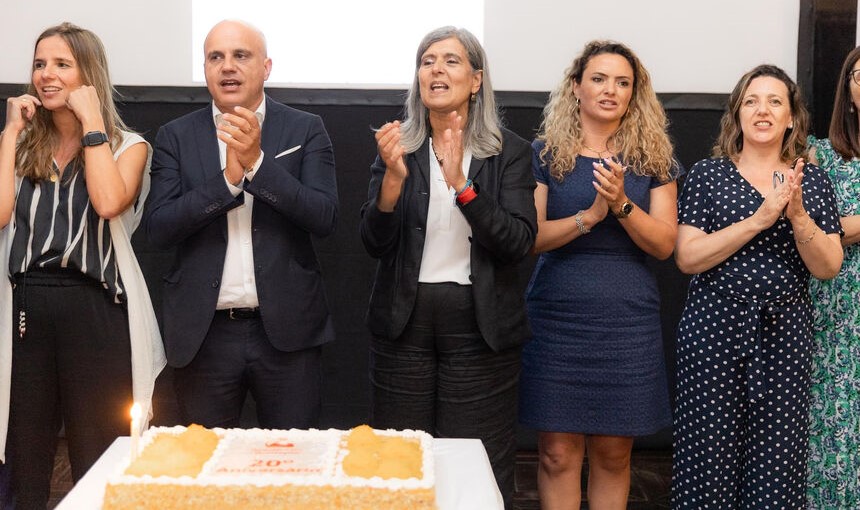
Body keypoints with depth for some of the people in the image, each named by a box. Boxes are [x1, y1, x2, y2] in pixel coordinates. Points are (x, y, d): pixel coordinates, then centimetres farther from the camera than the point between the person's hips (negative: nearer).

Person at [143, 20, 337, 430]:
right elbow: (158, 229, -5)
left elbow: (324, 217, -9)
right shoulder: (176, 137, 5)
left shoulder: (305, 130, 3)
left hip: (286, 330, -1)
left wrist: (256, 161, -18)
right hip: (203, 334, 1)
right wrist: (229, 178, -16)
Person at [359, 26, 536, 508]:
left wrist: (461, 184, -24)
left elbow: (519, 243, -12)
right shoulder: (397, 146, 4)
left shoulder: (510, 151, -1)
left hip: (481, 327, -2)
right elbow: (375, 243, -4)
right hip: (405, 323, 2)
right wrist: (394, 175, -21)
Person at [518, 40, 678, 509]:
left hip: (627, 321, 1)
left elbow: (663, 244, -1)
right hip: (557, 318, -1)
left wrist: (622, 204, -17)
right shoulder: (545, 153, 2)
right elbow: (530, 238, -7)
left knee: (613, 454, 8)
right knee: (557, 454, 1)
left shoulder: (653, 156, 6)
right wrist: (588, 216, -21)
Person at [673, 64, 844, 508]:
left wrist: (798, 215, -15)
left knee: (776, 460, 2)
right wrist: (758, 219, -16)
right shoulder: (707, 175, 2)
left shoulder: (811, 181, 8)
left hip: (784, 337, 2)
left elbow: (828, 268, 2)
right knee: (709, 456, 0)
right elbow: (686, 257, -9)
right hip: (714, 330, -2)